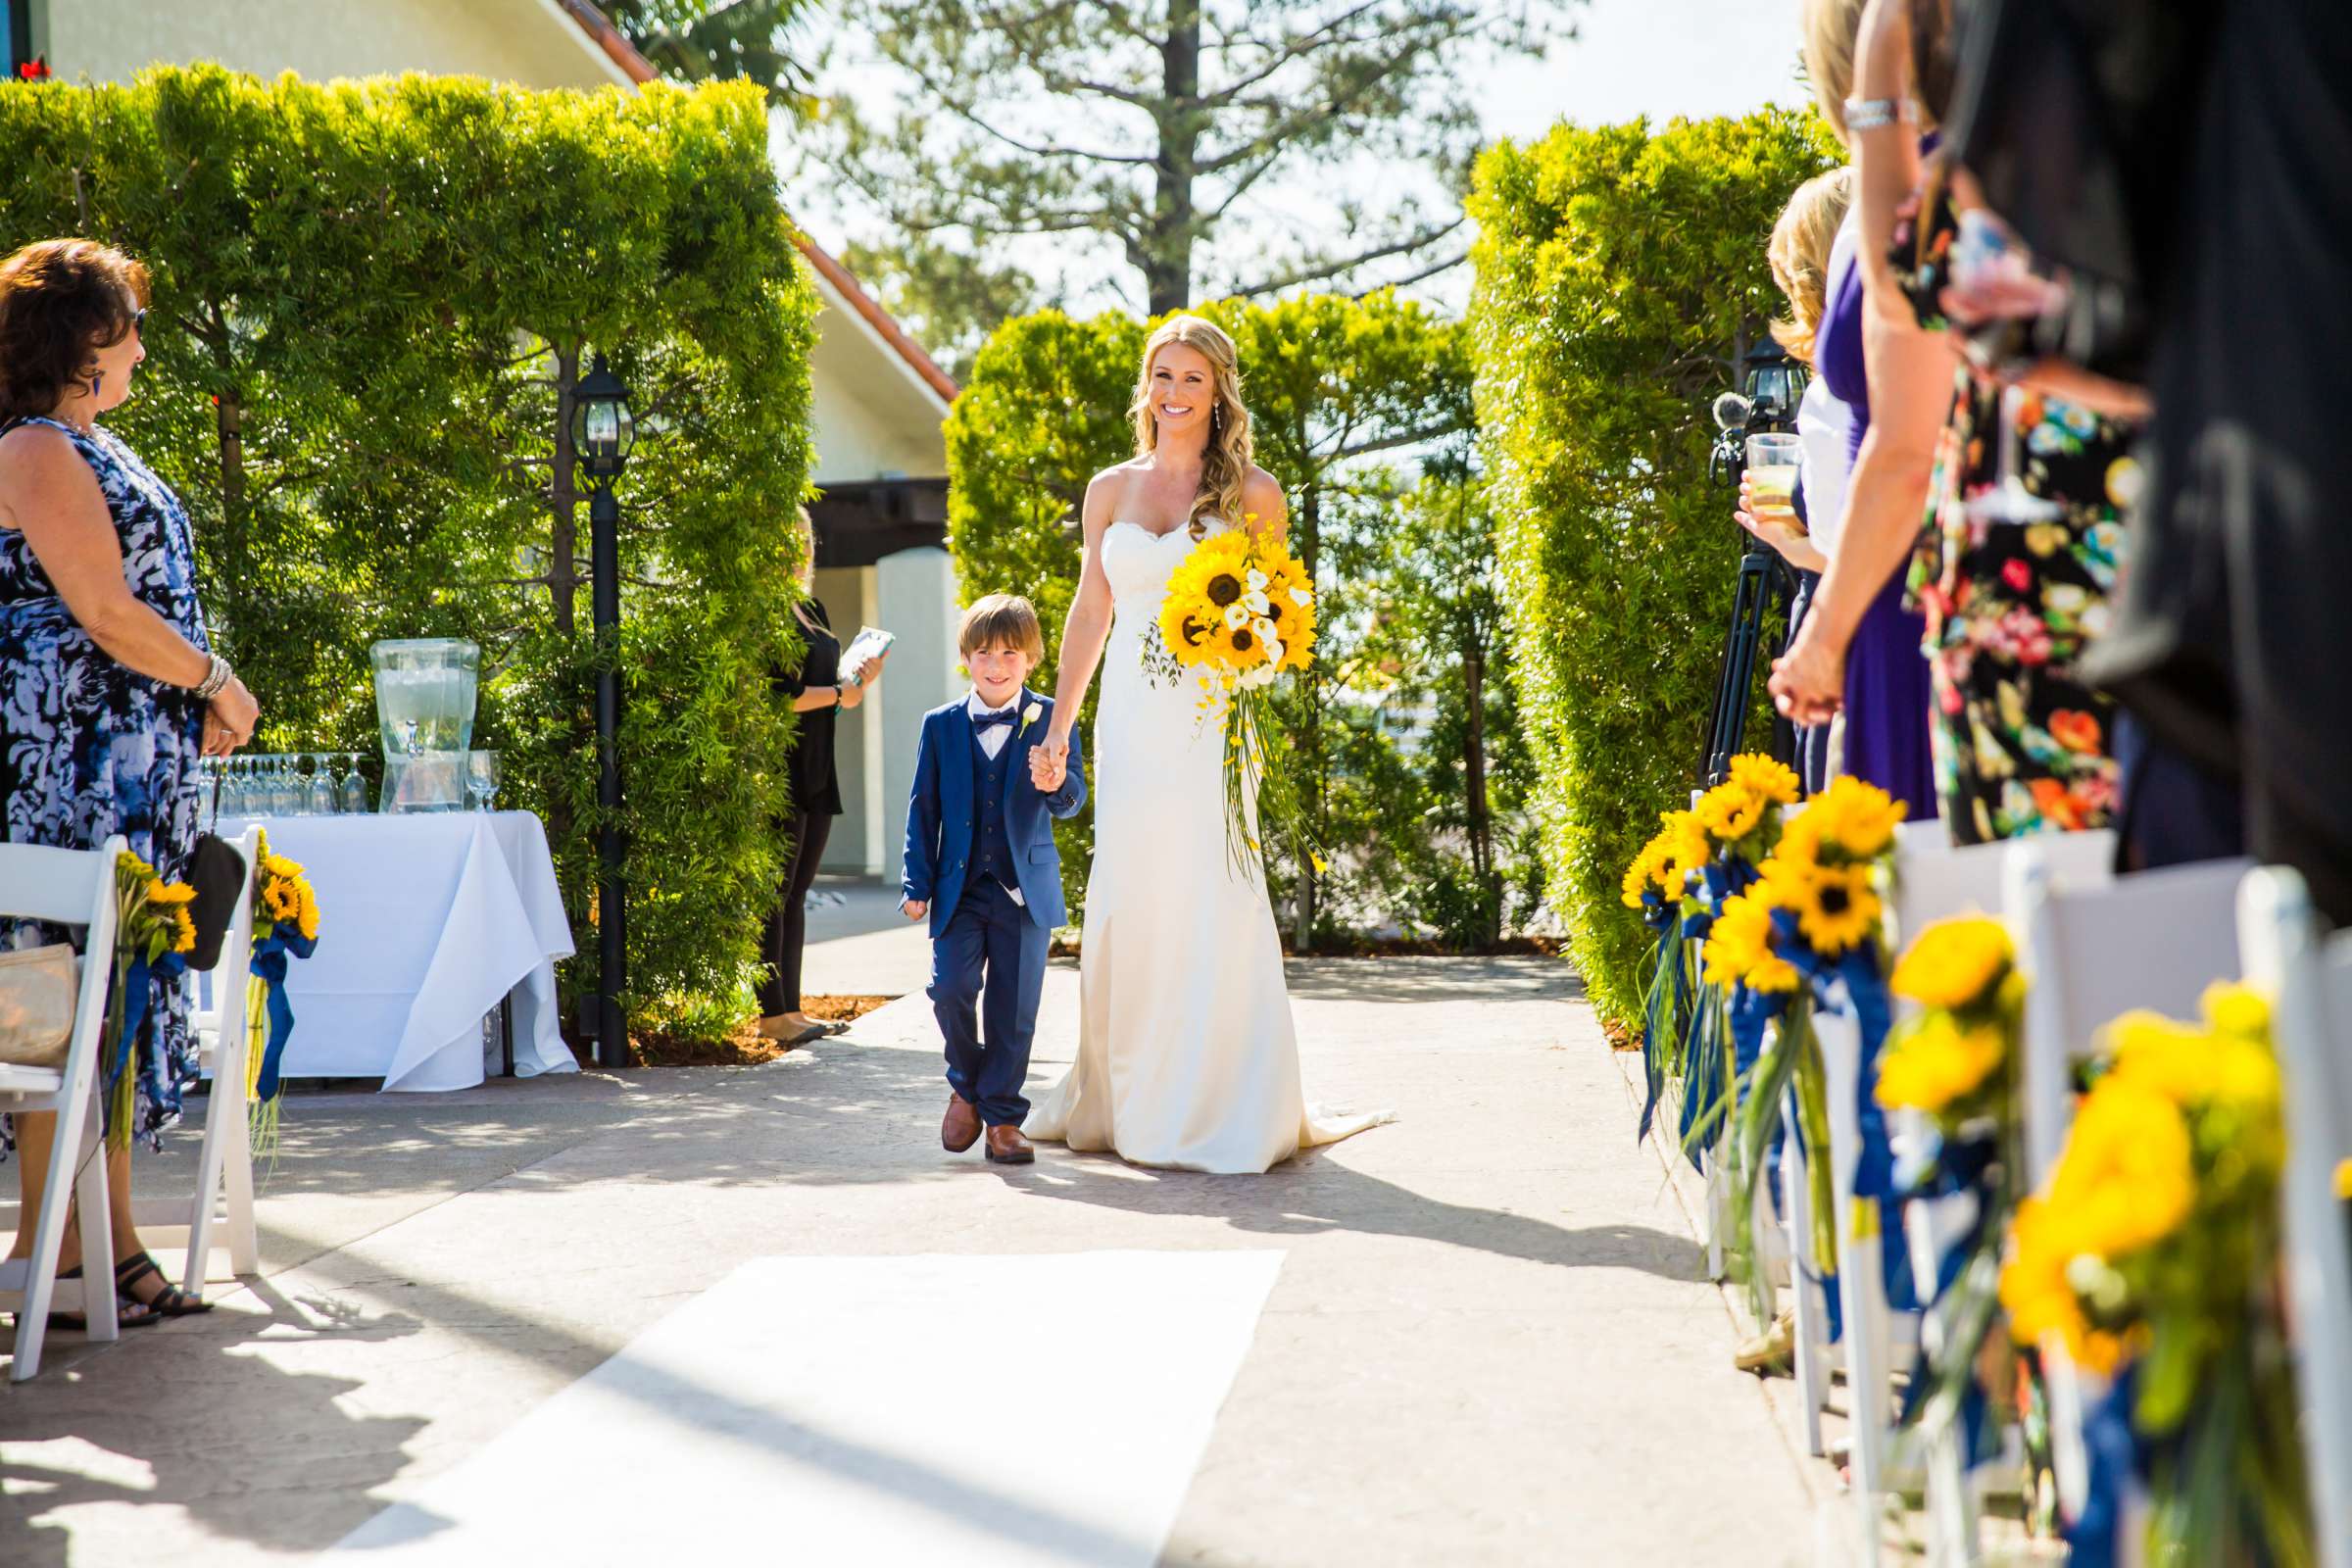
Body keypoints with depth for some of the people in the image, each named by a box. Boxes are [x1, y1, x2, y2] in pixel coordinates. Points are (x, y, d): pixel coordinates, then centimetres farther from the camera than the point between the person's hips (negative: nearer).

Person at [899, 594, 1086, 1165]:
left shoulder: (1050, 721, 1)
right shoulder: (941, 725, 6)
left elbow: (1074, 799, -7)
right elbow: (923, 808, 8)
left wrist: (1057, 785, -31)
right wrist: (917, 884, 3)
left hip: (1026, 888, -1)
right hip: (959, 886, 1)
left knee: (1014, 1006, 2)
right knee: (951, 987, -12)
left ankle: (1003, 1116, 16)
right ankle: (966, 1087, 14)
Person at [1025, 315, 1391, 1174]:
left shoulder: (1251, 492, 4)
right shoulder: (1111, 489, 12)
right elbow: (1090, 612, 15)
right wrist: (1058, 723, 13)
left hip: (1211, 719, -3)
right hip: (1130, 715, 3)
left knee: (1211, 898, -6)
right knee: (1126, 898, 4)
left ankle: (1222, 1110, 1)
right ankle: (1123, 1100, 18)